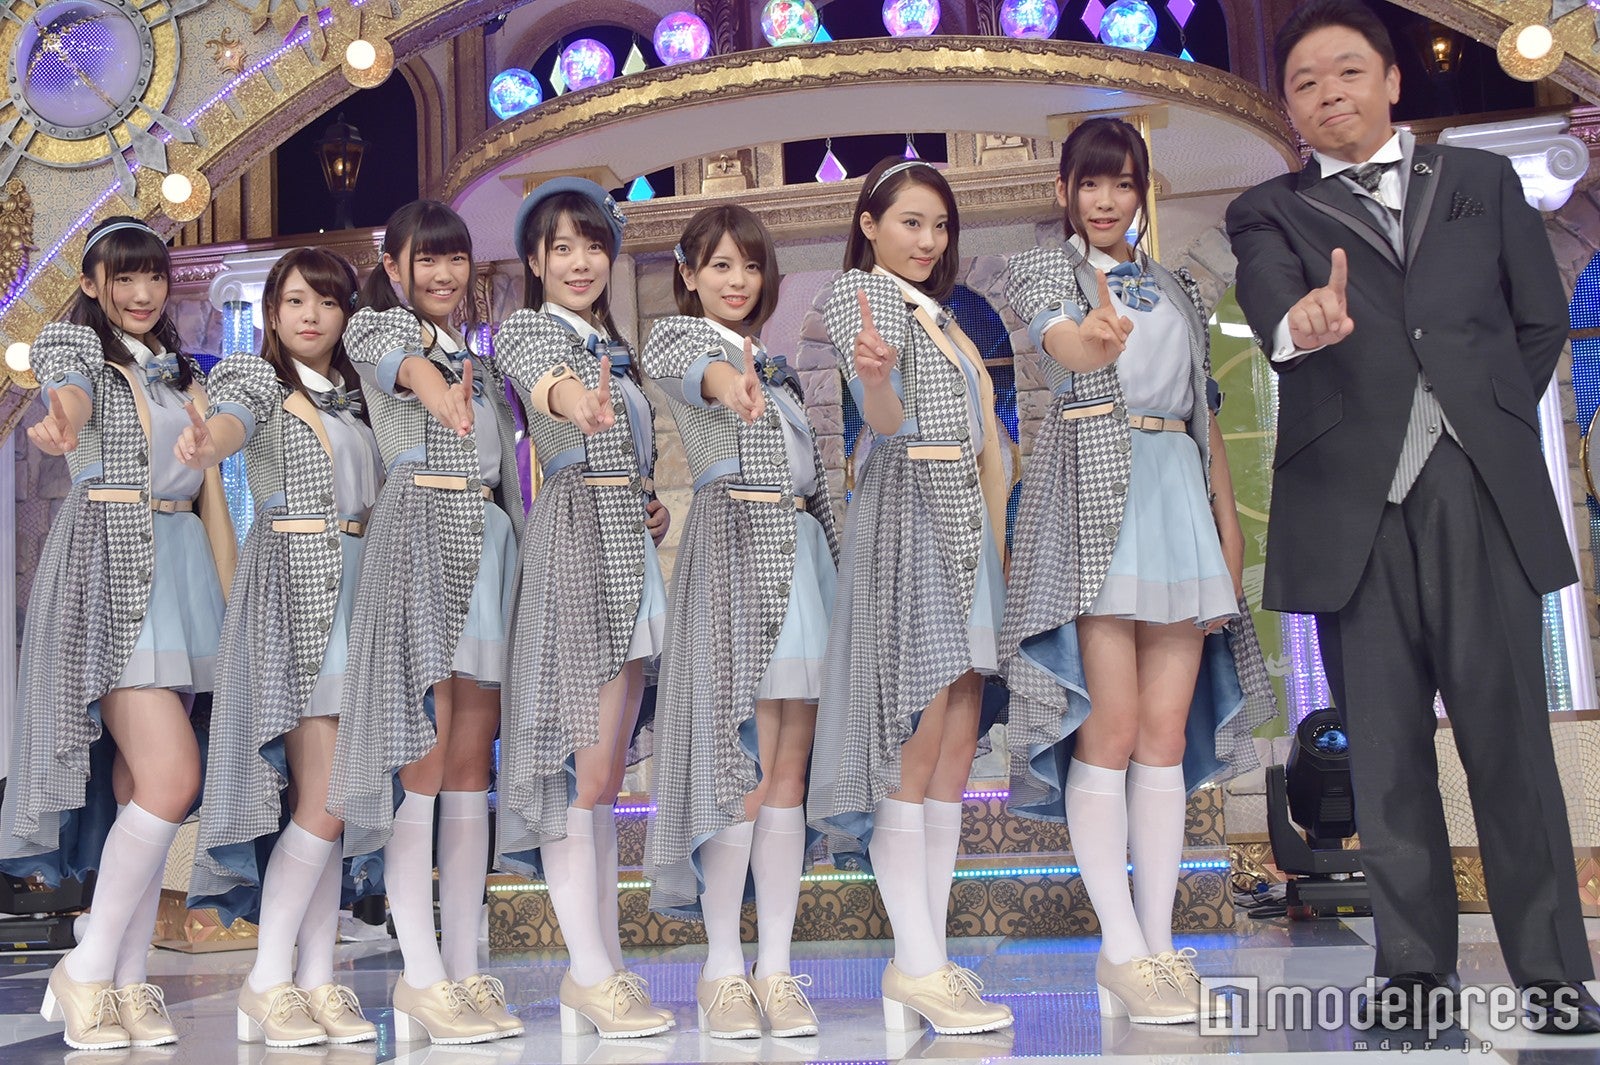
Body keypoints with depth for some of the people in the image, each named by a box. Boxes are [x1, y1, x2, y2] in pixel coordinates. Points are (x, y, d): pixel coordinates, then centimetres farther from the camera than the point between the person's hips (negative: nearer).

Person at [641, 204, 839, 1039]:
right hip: (736, 541, -6)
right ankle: (722, 967, -3)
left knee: (789, 768, 1)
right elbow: (676, 359, -20)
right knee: (746, 761, -11)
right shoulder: (680, 333, 6)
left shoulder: (777, 364, 25)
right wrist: (725, 377, -43)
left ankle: (775, 968, 4)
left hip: (804, 553, 6)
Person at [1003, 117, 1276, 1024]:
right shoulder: (1047, 269, 6)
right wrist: (1094, 338, -42)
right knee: (1112, 728, -10)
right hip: (1093, 503, -5)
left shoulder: (1177, 289, 21)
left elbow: (1204, 410, 20)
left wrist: (1228, 513, 9)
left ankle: (1161, 945, 5)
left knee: (1168, 730, 2)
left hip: (1179, 501, 5)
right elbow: (1060, 341, -18)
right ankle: (1122, 951, -5)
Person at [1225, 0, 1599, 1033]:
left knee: (1509, 736, -2)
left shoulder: (1483, 181, 17)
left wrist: (1488, 423, 7)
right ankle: (1416, 965, 10)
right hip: (1355, 504, 0)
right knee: (1386, 748, 2)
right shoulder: (1272, 211, 11)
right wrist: (1299, 327, -33)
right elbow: (1268, 299, -11)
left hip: (1482, 493, 1)